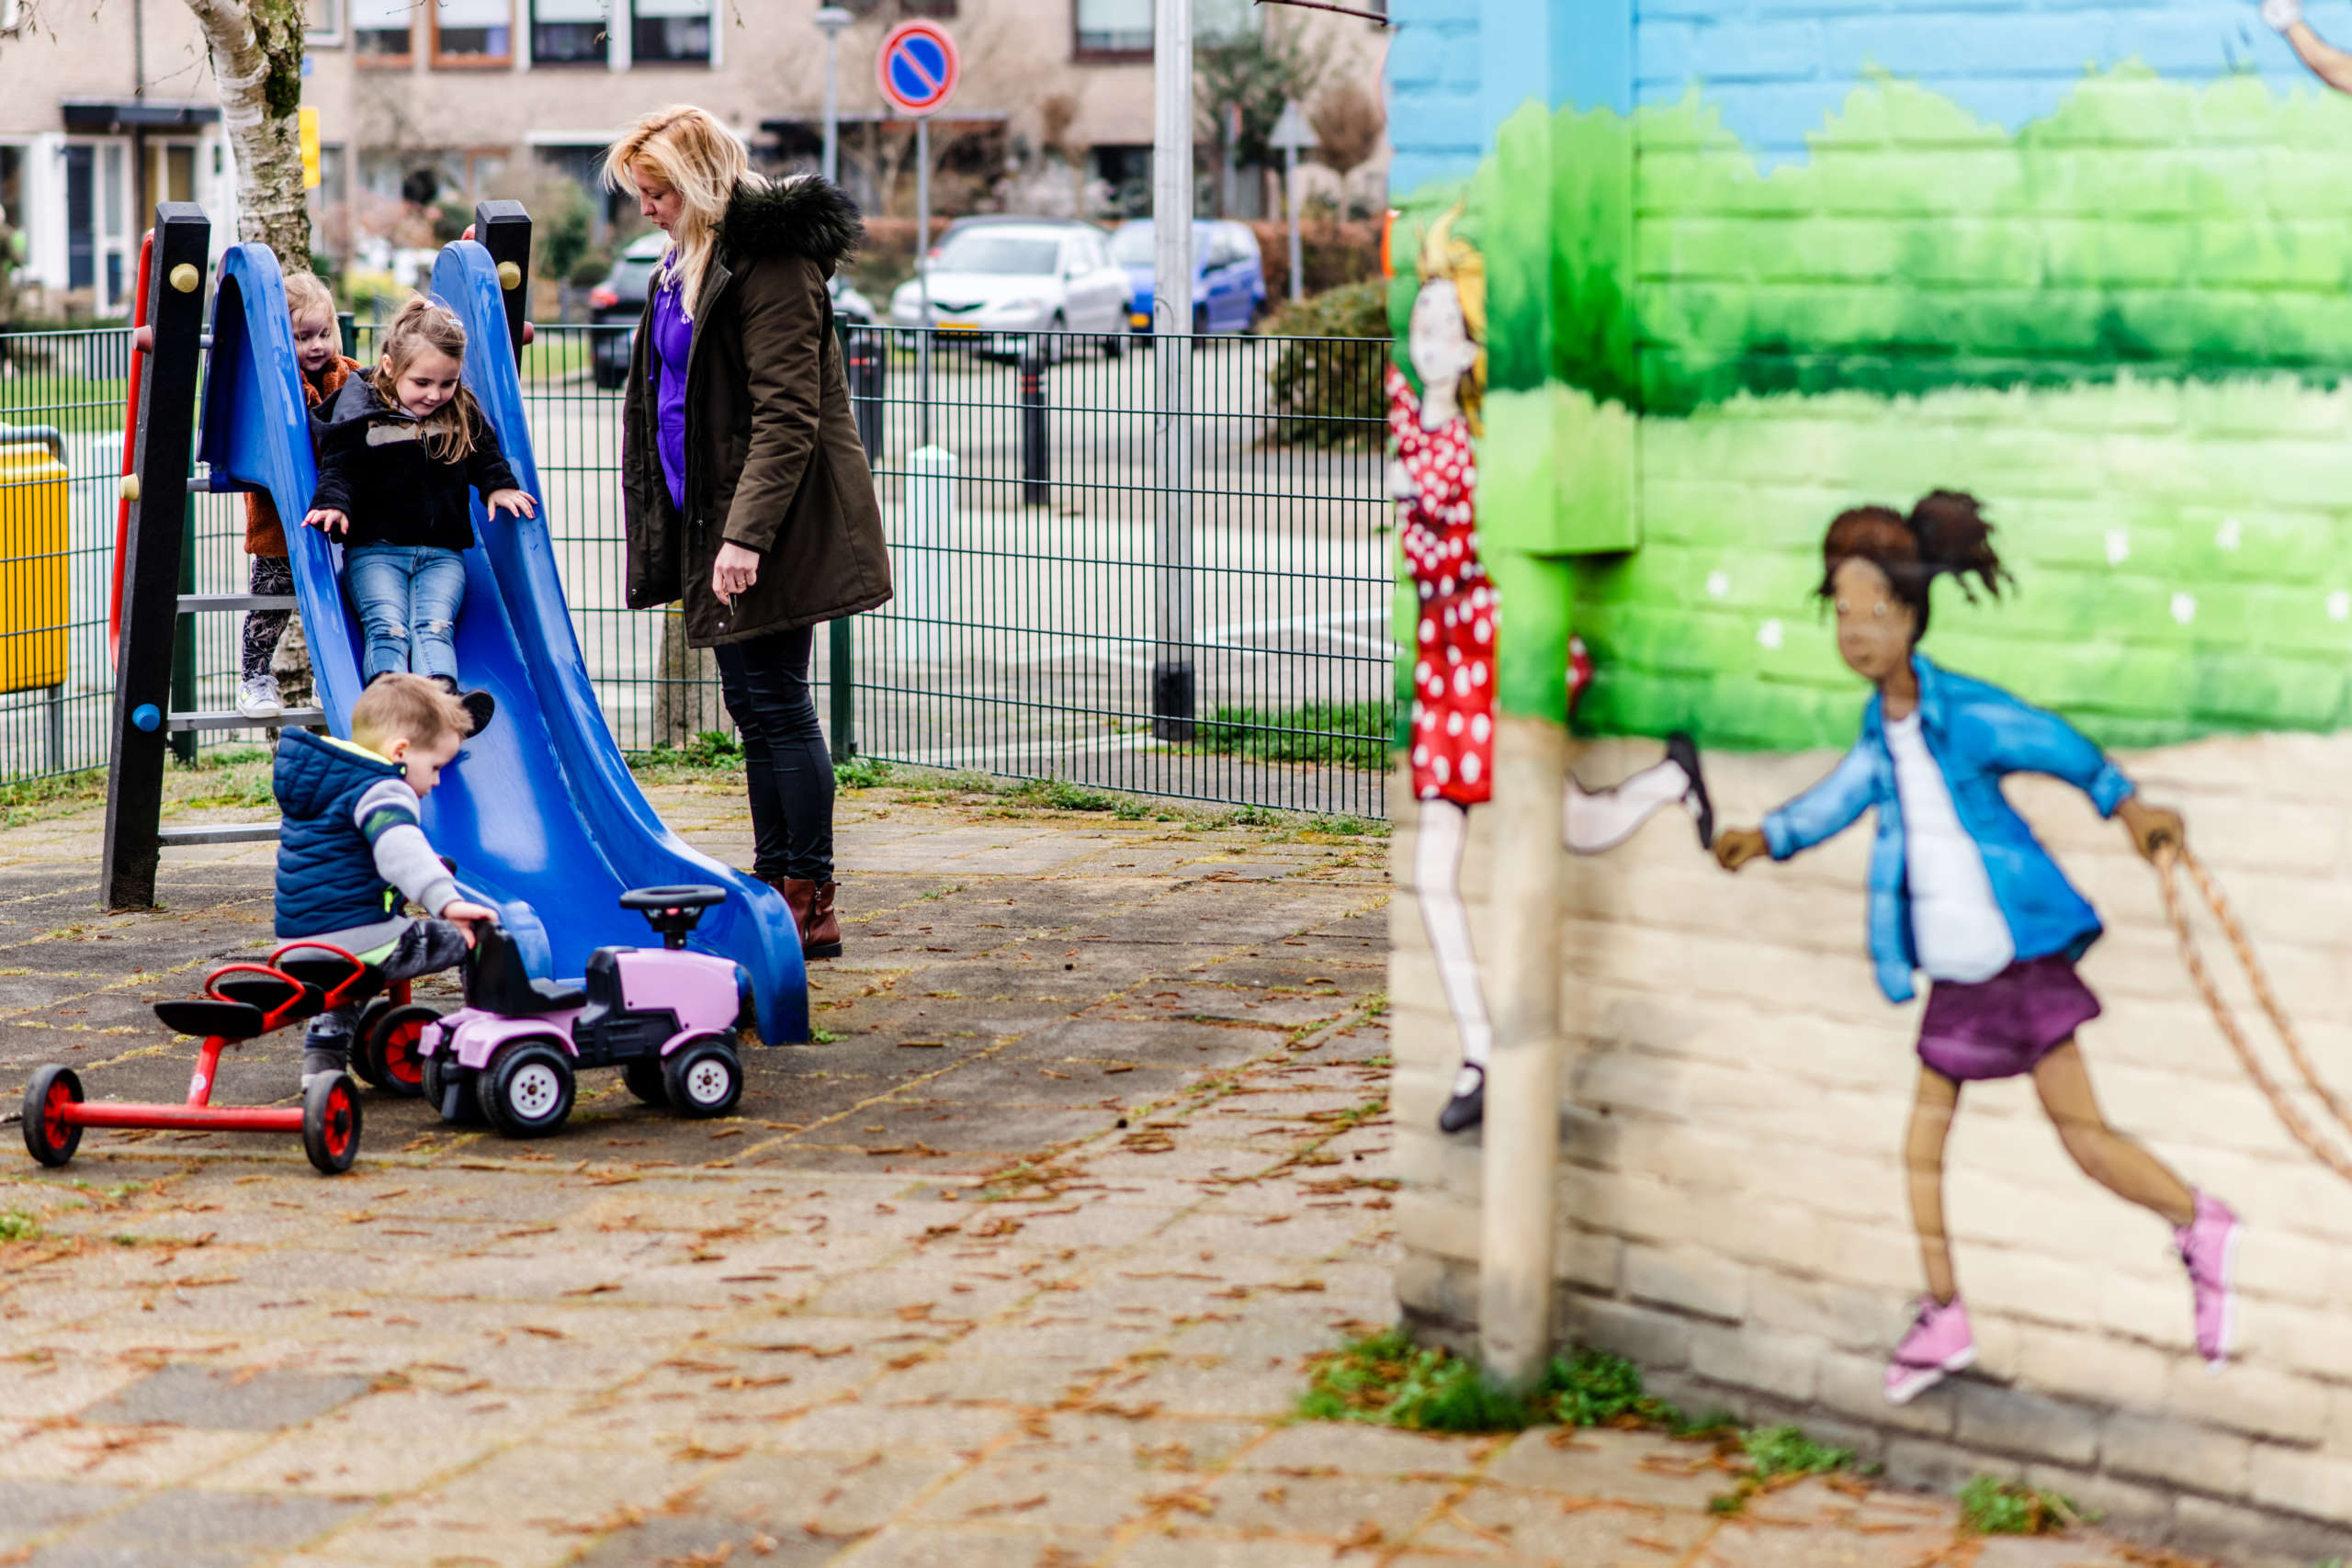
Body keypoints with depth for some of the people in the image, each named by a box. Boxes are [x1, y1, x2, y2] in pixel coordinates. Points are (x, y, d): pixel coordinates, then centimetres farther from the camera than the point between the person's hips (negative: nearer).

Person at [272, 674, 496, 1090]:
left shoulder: (315, 781, 18)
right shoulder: (381, 792, -14)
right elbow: (399, 848, -34)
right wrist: (445, 901, -46)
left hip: (298, 940, 9)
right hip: (362, 944, -9)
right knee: (473, 937, 1)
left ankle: (322, 1055, 40)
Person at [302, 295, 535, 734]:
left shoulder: (464, 414, 11)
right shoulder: (360, 414, -1)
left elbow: (486, 456, 24)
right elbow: (339, 468, -3)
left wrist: (499, 486, 6)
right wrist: (333, 503, -23)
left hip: (442, 553, 2)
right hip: (375, 550, -2)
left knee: (434, 623, -23)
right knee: (387, 626, -26)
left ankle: (444, 694, -49)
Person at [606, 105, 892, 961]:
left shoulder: (771, 260, -15)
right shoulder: (689, 261, 16)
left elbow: (787, 417, -21)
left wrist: (747, 533, -25)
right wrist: (719, 531, 21)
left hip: (771, 523, -10)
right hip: (714, 519, 10)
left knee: (777, 702, -7)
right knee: (752, 704, 12)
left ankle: (811, 901, -3)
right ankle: (775, 884, 19)